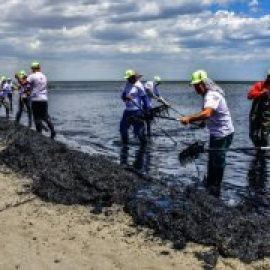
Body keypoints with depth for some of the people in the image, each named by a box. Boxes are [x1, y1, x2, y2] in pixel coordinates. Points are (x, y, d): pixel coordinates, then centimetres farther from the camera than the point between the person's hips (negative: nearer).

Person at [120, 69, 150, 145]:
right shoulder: (128, 84, 11)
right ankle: (125, 143, 30)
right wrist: (126, 97, -14)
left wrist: (147, 110, -15)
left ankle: (144, 144, 11)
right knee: (123, 127, 13)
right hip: (127, 110, 8)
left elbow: (144, 98, -12)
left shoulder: (139, 86, -11)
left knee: (138, 130, -7)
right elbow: (123, 95, 10)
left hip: (136, 111, -8)